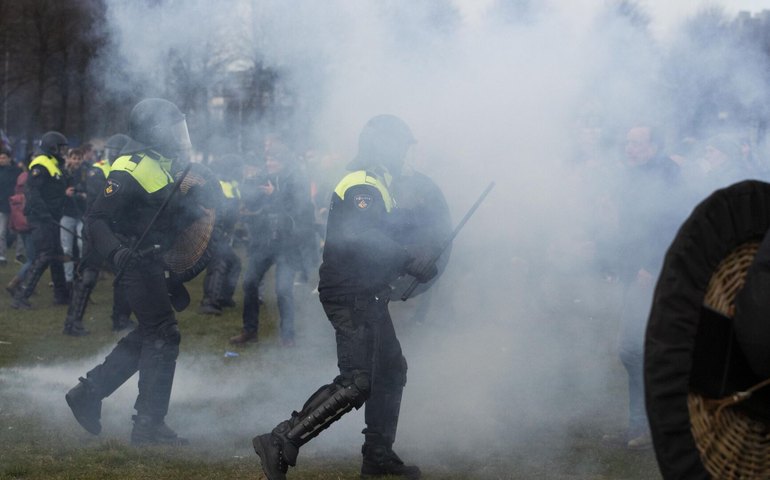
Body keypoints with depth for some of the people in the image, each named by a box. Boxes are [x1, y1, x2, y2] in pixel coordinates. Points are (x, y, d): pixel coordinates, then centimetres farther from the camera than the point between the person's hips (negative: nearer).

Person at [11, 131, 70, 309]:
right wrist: (44, 213, -28)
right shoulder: (41, 165, -14)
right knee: (43, 257, -13)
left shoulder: (53, 165, 18)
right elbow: (32, 191, -23)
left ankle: (61, 295, 26)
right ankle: (20, 297, -13)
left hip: (49, 219, 10)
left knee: (56, 256, 16)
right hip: (41, 219, -10)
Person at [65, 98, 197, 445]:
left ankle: (88, 393, 24)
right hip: (136, 261, -10)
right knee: (163, 335, -9)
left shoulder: (163, 163, 12)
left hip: (152, 261, 10)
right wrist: (116, 251, -36)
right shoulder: (130, 170, -17)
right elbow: (96, 220, -21)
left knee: (150, 334, 16)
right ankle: (149, 425, -3)